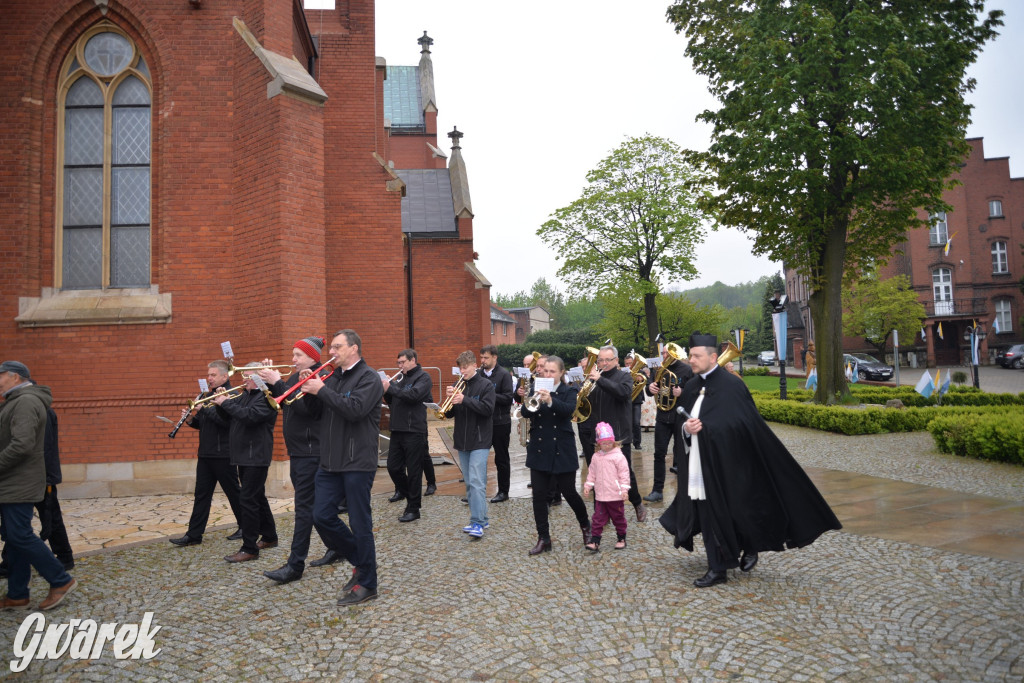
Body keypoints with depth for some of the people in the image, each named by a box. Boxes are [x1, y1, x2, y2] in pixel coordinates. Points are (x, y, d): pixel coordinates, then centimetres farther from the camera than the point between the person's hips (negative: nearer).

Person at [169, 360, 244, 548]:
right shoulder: (206, 396, 15)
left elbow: (228, 422, -23)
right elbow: (202, 424, 19)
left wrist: (206, 408, -22)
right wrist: (190, 419, -2)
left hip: (223, 454, -8)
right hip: (205, 453, 8)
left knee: (233, 492, 4)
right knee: (201, 494, 7)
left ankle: (245, 527, 18)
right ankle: (194, 534, 11)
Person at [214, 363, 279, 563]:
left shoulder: (266, 397, -12)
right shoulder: (245, 395, 18)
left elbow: (249, 415, -27)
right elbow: (231, 417, 17)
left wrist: (225, 403, -18)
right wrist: (224, 401, 0)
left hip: (256, 457, -10)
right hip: (244, 456, 10)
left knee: (248, 501, -10)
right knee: (257, 498, 18)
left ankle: (249, 549, -5)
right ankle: (269, 537, 30)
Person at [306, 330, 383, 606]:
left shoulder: (368, 377, -8)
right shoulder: (333, 378, 15)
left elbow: (355, 409, -24)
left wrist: (322, 390, -18)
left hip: (357, 463, -7)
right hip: (330, 461, 8)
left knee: (360, 523, 1)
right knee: (322, 517, 6)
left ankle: (367, 585, 16)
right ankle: (360, 561, 26)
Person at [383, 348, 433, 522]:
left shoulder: (423, 377, -5)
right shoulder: (400, 378, 16)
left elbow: (414, 395, -23)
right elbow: (392, 402, 17)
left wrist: (390, 387, -18)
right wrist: (386, 390, -3)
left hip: (414, 431, -7)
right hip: (397, 429, 7)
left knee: (413, 472, 0)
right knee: (393, 467, 12)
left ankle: (413, 509, 10)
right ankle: (403, 490, 41)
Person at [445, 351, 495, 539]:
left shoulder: (485, 385, -5)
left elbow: (488, 409, -16)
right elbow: (450, 412, 10)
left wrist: (464, 400, -22)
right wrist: (451, 399, -10)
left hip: (479, 441, -6)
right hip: (462, 441, 6)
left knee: (476, 481, -14)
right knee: (470, 483, 11)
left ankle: (478, 523, -13)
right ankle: (481, 518, 20)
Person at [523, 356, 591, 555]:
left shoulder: (568, 391, -2)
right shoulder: (537, 390, 5)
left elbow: (569, 409, -23)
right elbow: (525, 413, -8)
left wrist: (550, 401, -41)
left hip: (562, 450, -3)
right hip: (539, 449, 3)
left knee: (569, 492, 4)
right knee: (538, 494, 1)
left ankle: (585, 525, 32)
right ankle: (543, 538, 13)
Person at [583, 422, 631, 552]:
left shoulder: (618, 456, -10)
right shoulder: (596, 457, 5)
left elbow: (624, 473, -10)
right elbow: (592, 473, 13)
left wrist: (624, 489, -13)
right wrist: (588, 486, 9)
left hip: (616, 495, -3)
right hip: (600, 496, 4)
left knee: (618, 518, 11)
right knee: (598, 518, 1)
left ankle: (621, 538, 28)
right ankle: (595, 540, 4)